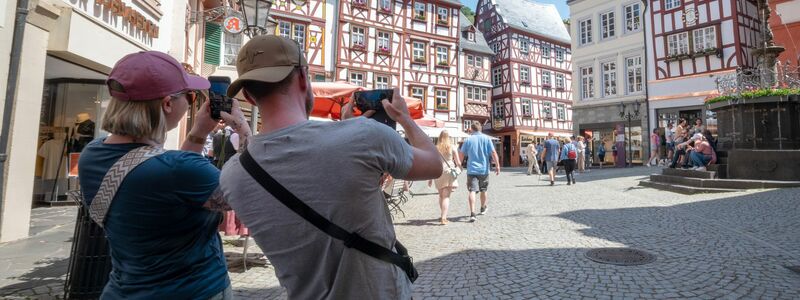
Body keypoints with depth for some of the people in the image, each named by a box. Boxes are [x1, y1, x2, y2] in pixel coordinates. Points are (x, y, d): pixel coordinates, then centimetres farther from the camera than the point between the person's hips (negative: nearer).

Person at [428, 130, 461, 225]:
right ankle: (443, 218, -10)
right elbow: (458, 163, 2)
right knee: (446, 196, -2)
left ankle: (443, 215, 32)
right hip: (449, 173, -2)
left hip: (438, 173, 2)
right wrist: (459, 168, 25)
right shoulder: (452, 148, -1)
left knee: (441, 196, 18)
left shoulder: (435, 148, 2)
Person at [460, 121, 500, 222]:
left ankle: (472, 214, -19)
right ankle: (483, 209, 39)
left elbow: (461, 154, 2)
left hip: (472, 169, -2)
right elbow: (493, 153, -6)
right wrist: (497, 165, 0)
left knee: (472, 191, -7)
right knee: (484, 190, 20)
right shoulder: (486, 138, 0)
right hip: (484, 169, 2)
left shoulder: (468, 140, -1)